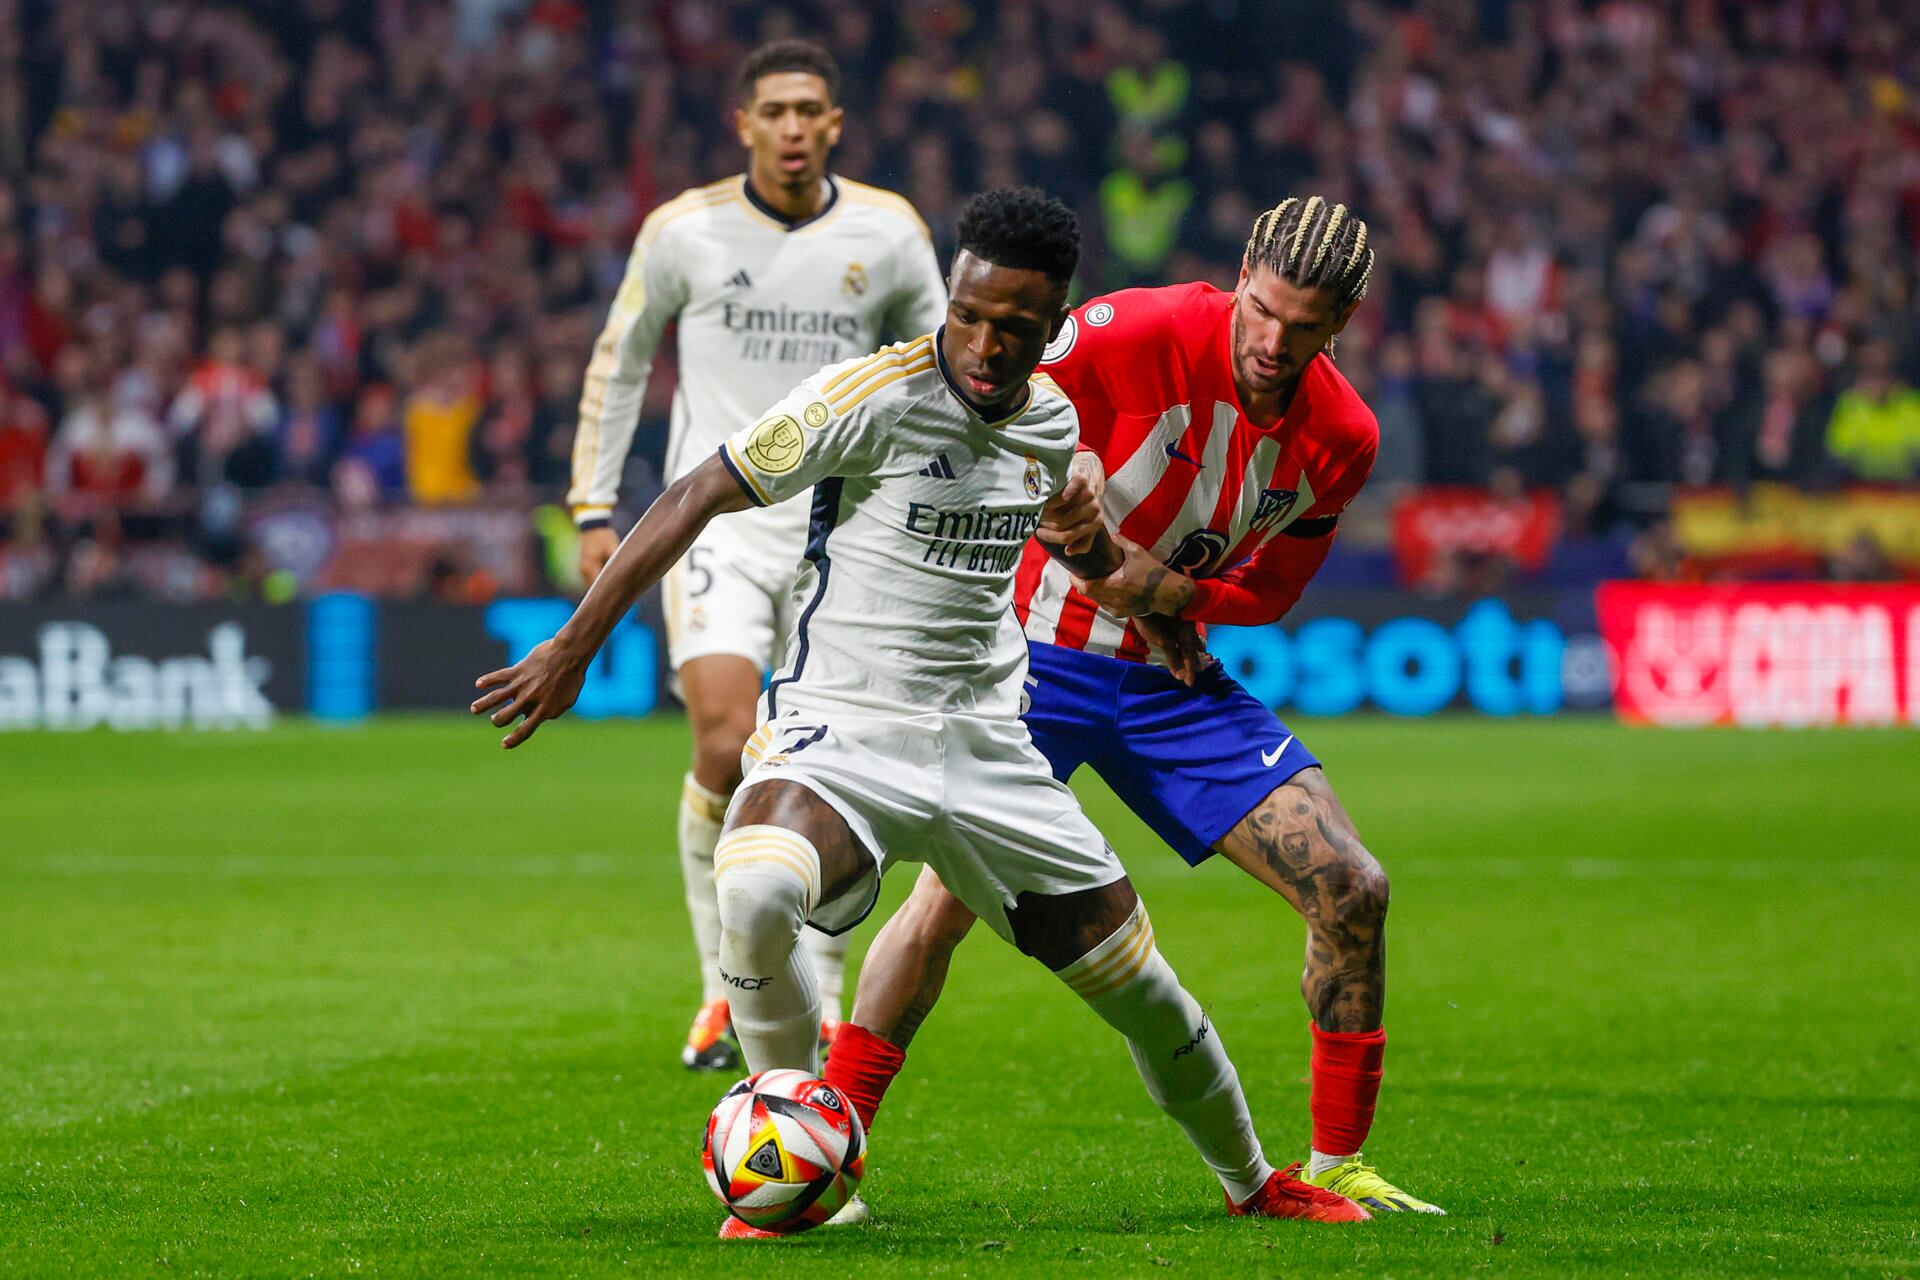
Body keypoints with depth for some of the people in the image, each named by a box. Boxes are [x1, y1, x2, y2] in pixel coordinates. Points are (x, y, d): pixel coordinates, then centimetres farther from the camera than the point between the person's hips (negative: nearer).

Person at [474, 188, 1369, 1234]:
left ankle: (1251, 1181, 34)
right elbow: (694, 499, -12)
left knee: (1136, 981, 7)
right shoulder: (876, 395, -15)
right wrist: (573, 647, -14)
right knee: (752, 895, -36)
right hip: (838, 726, -5)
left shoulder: (1053, 422, 5)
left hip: (988, 749, 5)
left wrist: (1091, 543, 11)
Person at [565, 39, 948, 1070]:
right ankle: (723, 987, -2)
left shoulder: (887, 233, 2)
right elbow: (618, 363, 12)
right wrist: (594, 507, 8)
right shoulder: (684, 230, -1)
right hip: (717, 522, -2)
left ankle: (818, 1012, 13)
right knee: (726, 747, -18)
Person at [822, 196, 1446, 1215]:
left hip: (1174, 679, 4)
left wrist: (1176, 591, -14)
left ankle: (1335, 1168, 8)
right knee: (947, 900, -20)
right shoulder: (1133, 334, -20)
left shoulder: (1342, 440, -6)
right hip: (1040, 658, -4)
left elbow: (1267, 591, 5)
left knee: (1350, 890, -6)